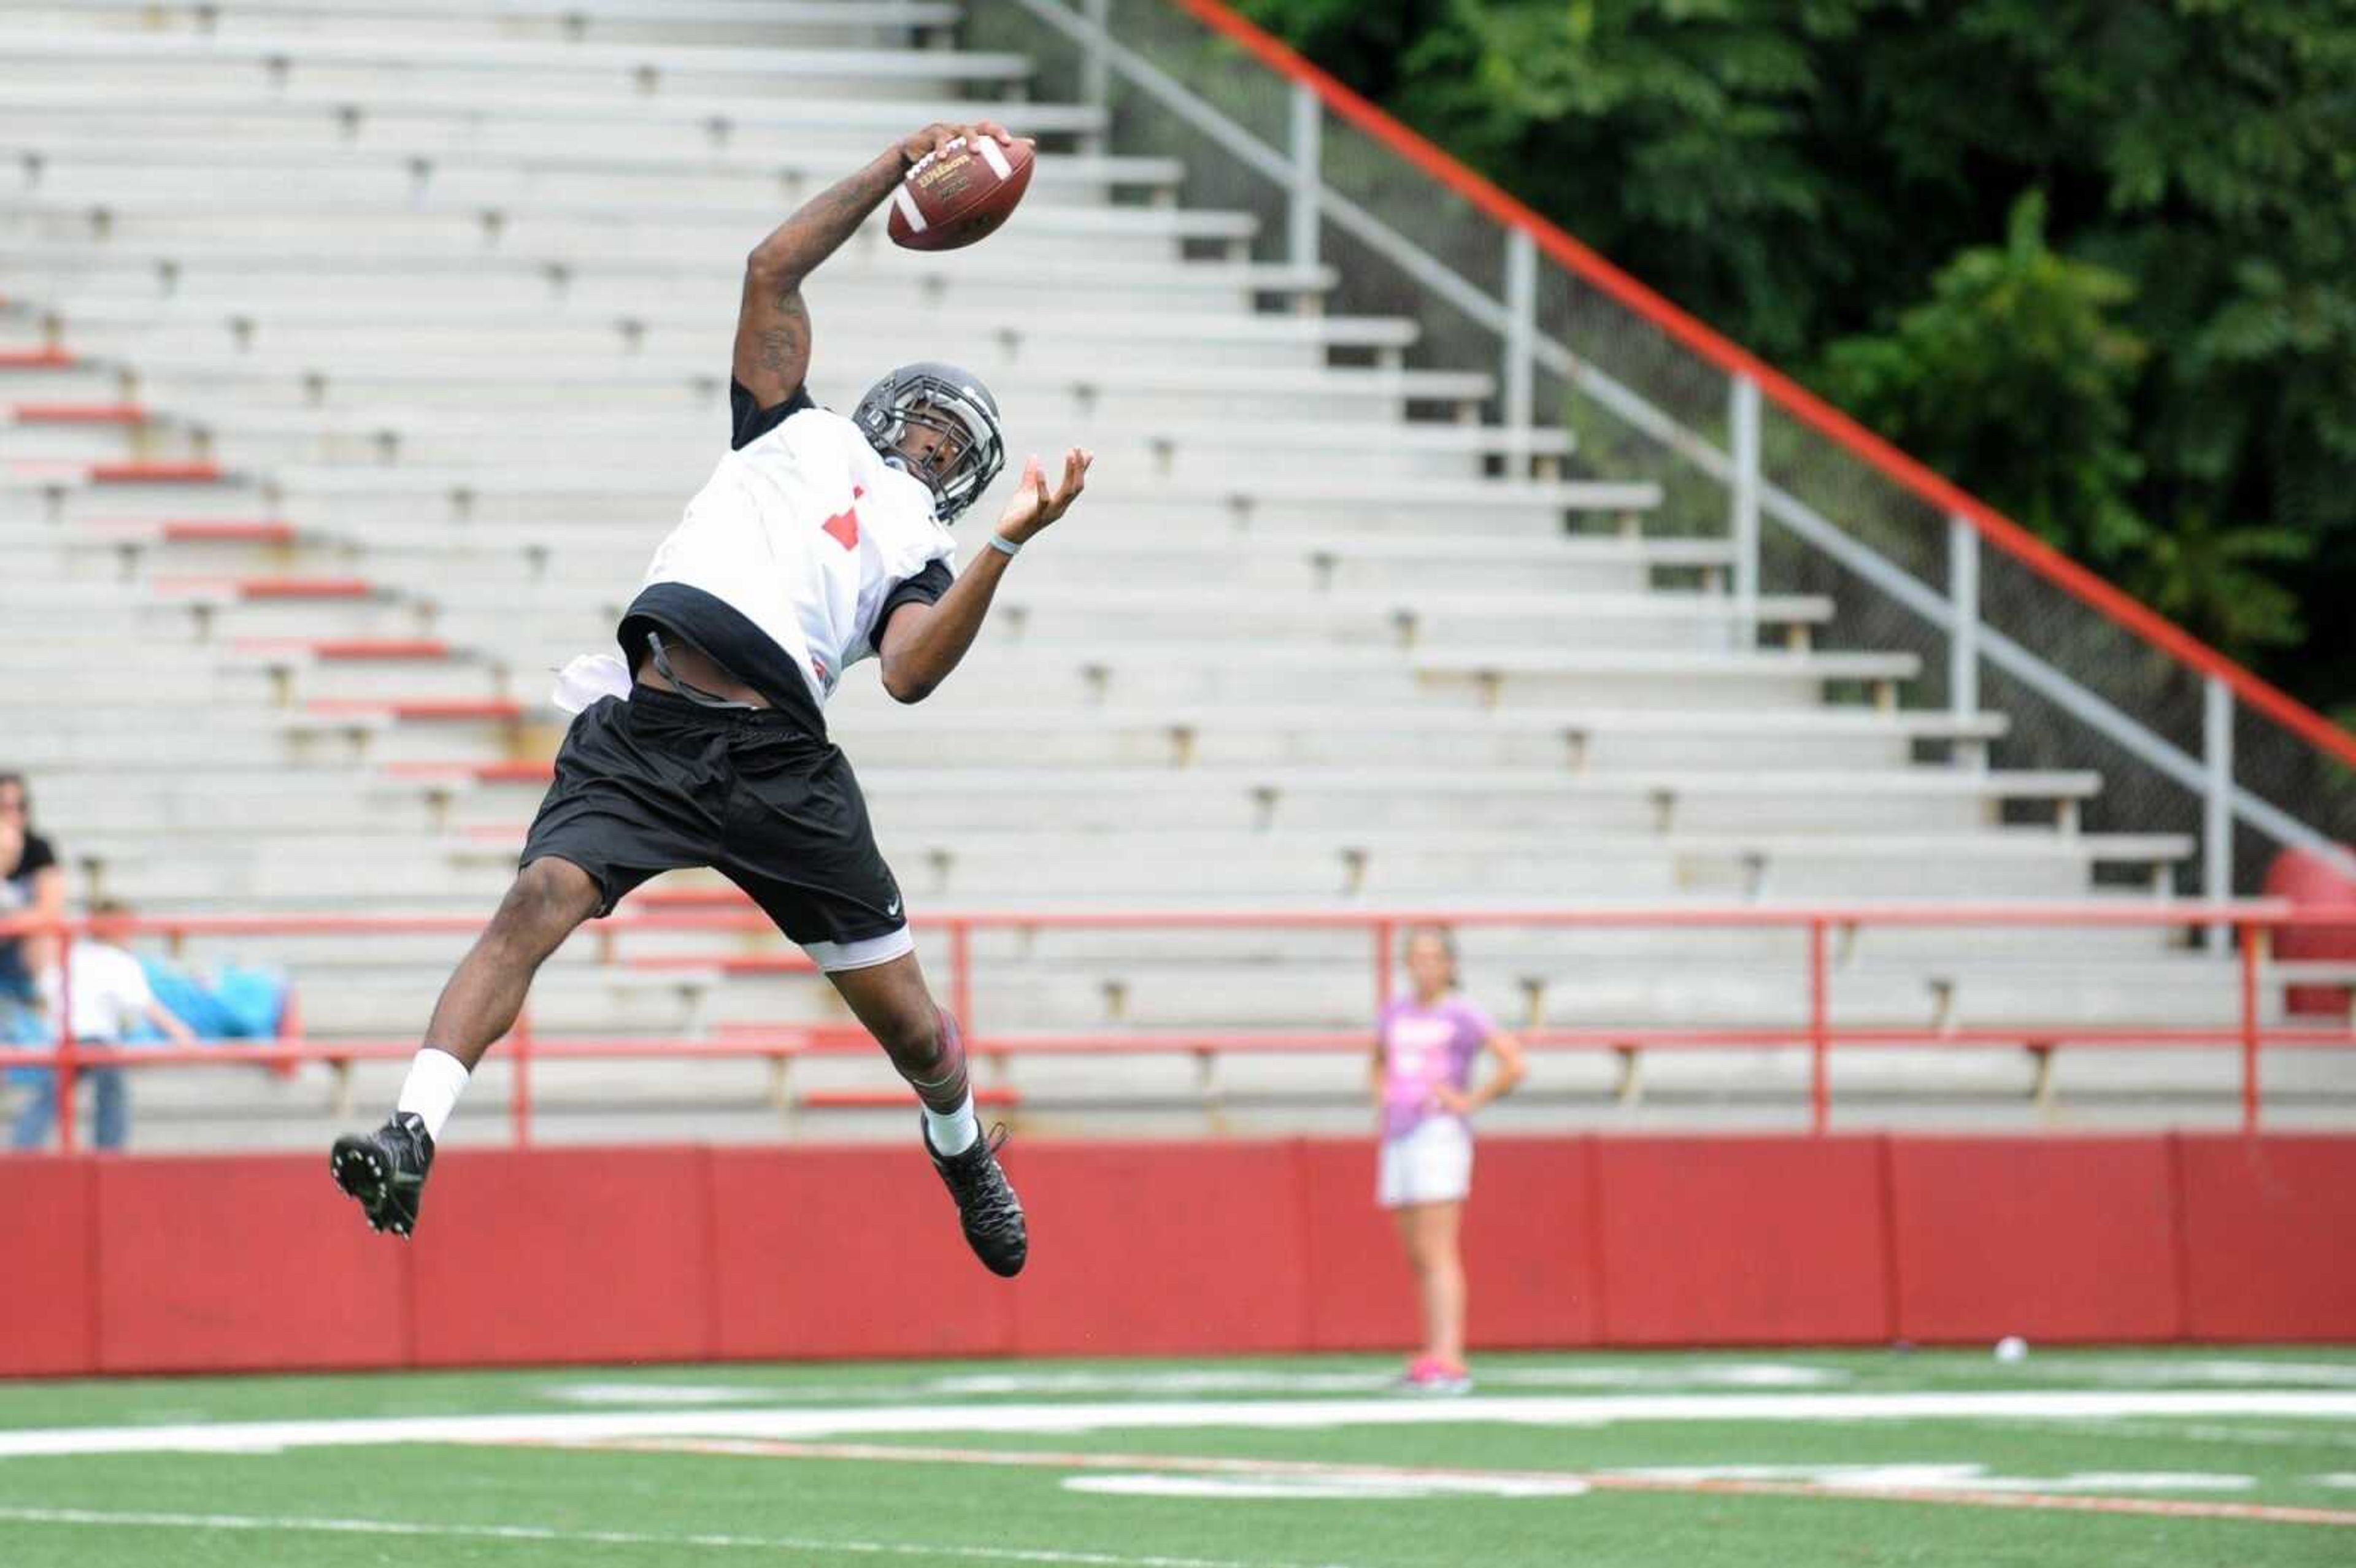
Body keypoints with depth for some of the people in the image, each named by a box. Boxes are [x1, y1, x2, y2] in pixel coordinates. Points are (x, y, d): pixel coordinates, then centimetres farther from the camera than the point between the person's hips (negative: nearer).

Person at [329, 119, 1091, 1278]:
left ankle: (961, 1149, 39)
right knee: (541, 901, -24)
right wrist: (899, 167, 20)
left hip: (777, 761, 1)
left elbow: (909, 675, 0)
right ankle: (411, 1138, -31)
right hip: (643, 733, -1)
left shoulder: (921, 555, 21)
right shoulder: (800, 432, 24)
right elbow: (774, 268, 20)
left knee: (906, 1020, 6)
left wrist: (1008, 545, -5)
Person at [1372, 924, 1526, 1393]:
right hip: (1399, 1138, 7)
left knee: (1436, 1253, -13)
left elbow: (1514, 1064, -11)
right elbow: (1381, 1062, 35)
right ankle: (1434, 1353, 15)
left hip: (1440, 1137, -7)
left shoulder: (1461, 1015, -6)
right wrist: (1382, 1100, 17)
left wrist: (1470, 1102, -9)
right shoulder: (1396, 1014, 14)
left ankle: (1449, 1359, -17)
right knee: (1416, 1256, 9)